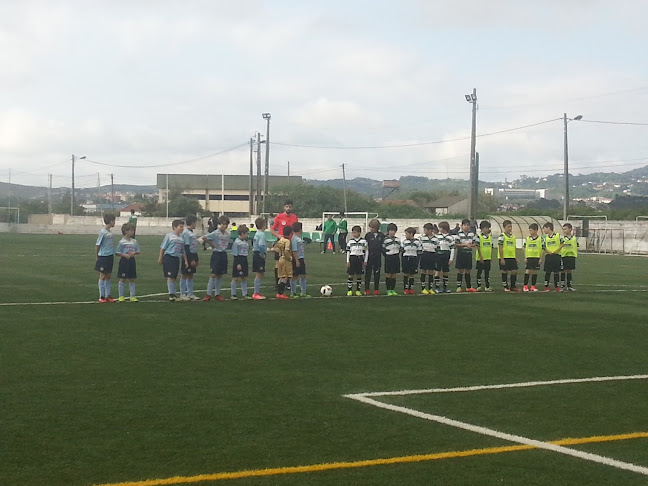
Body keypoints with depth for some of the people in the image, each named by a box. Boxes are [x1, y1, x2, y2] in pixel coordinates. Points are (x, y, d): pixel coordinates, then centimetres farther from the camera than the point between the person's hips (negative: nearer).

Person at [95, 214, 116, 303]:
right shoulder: (103, 232, -13)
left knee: (108, 276, 11)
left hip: (110, 257, 7)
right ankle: (101, 296, 7)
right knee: (102, 276, 0)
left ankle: (107, 296, 16)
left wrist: (112, 256, 11)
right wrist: (97, 256, -4)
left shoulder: (109, 232, 9)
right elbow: (97, 245, -9)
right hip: (103, 256, -7)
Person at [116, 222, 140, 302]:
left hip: (131, 261, 5)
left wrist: (134, 252, -11)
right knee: (122, 279, 1)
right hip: (124, 260, -5)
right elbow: (117, 253, -9)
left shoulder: (134, 241, 7)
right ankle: (121, 296, 9)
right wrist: (125, 255, -21)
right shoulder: (122, 242, -8)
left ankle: (132, 296, 13)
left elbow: (138, 251, 11)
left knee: (132, 279, 8)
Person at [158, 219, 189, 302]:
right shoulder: (169, 236, -3)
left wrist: (186, 260, 11)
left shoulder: (181, 238, 14)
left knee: (174, 277, 9)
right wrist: (160, 258, -5)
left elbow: (183, 251, 19)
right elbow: (163, 248, -2)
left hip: (177, 258, 6)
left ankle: (173, 294, 14)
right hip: (169, 257, -6)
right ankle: (171, 295, -6)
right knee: (170, 277, -8)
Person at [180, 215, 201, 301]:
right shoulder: (186, 233, -14)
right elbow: (186, 247, -18)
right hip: (188, 256, -9)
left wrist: (196, 259, 19)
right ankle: (182, 294, 4)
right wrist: (191, 260, -21)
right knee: (185, 275, -2)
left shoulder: (192, 233, 15)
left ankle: (190, 294, 15)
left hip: (193, 256, 9)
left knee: (191, 275, 11)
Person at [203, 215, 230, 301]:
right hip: (216, 254, -6)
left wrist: (224, 248, 4)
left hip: (224, 255, 6)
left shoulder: (227, 234, 6)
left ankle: (217, 294, 17)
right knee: (213, 275, -7)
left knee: (220, 275, 10)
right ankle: (208, 294, -3)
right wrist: (212, 244, -11)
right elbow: (204, 237, -18)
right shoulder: (215, 233, -13)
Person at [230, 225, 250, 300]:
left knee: (244, 278, 10)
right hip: (238, 260, -7)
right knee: (236, 278, -1)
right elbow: (235, 254, -14)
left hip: (244, 260, 7)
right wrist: (238, 264, -18)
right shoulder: (236, 242, -12)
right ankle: (233, 294, 6)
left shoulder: (245, 242, 10)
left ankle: (244, 294, 16)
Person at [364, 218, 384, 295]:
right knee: (368, 273, 2)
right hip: (369, 256, -2)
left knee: (377, 274, 8)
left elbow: (383, 246, 8)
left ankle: (376, 289, 16)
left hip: (378, 257, 2)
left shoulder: (381, 235, 1)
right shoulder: (368, 235, -2)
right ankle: (367, 290, 8)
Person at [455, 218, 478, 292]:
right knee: (460, 270, -1)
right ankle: (459, 286, 5)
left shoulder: (472, 234, 6)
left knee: (468, 271, 9)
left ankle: (469, 287, 14)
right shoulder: (459, 234, -6)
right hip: (461, 253, -4)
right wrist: (465, 245, -16)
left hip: (469, 253, 4)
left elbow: (475, 243, 7)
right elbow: (456, 244, -11)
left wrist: (470, 245, -13)